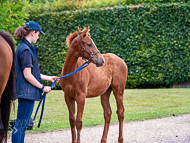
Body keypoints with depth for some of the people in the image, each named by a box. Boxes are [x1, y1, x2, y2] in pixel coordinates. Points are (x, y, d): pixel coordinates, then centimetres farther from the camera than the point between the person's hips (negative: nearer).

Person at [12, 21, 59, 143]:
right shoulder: (26, 50, -16)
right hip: (27, 92, -11)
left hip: (26, 92, 11)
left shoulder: (24, 48, 16)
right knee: (21, 124, -8)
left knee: (23, 124, 14)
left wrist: (49, 78, 25)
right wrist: (42, 87, -11)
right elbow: (27, 75, -20)